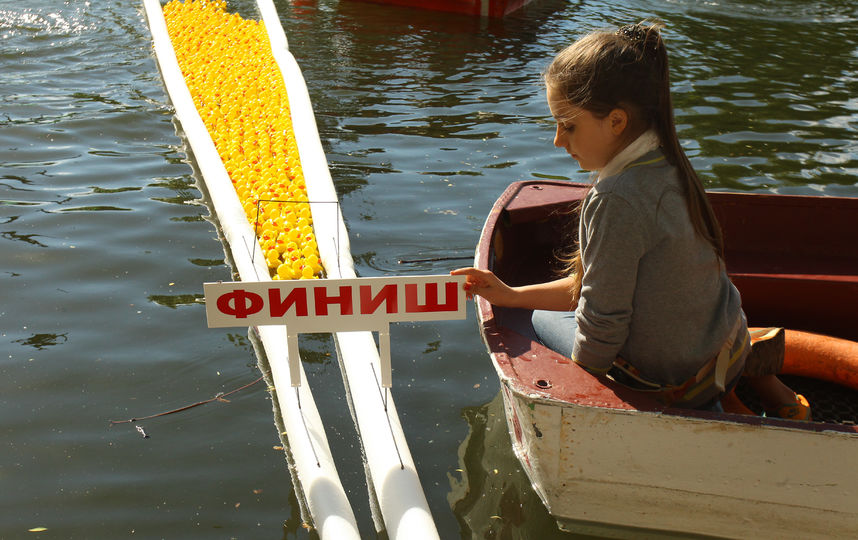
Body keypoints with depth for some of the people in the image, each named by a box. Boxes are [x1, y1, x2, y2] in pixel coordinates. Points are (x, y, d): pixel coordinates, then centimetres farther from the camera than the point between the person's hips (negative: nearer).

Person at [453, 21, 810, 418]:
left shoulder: (616, 199, -30)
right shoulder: (669, 168, -2)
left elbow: (602, 319, -22)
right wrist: (513, 295, 3)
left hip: (675, 389, -7)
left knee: (544, 319, 15)